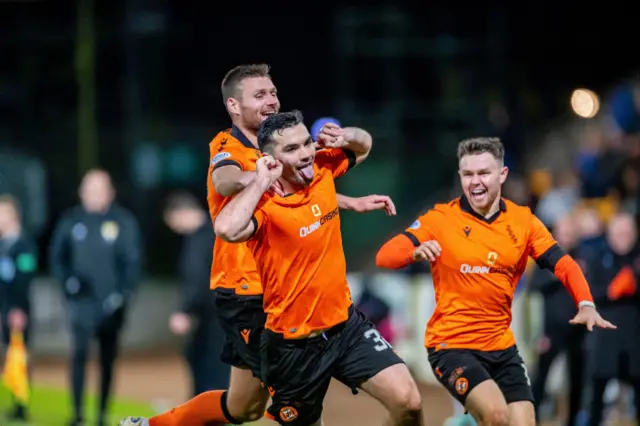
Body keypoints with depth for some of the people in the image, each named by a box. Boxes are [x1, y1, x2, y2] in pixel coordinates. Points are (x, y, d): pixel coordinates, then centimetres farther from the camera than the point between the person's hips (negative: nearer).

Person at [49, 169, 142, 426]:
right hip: (82, 301, 0)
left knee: (108, 359, 6)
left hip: (111, 303, 0)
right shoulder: (71, 221, 4)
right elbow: (56, 256, 10)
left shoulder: (124, 221, -1)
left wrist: (123, 293, -9)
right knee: (79, 353, -11)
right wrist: (68, 280, -6)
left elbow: (132, 260, 0)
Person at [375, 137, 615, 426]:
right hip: (451, 345, -5)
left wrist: (585, 305, -20)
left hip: (502, 347, 5)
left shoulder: (523, 221, 2)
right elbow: (385, 256, -14)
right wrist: (417, 251, -37)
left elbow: (562, 264, -1)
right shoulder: (441, 218, -8)